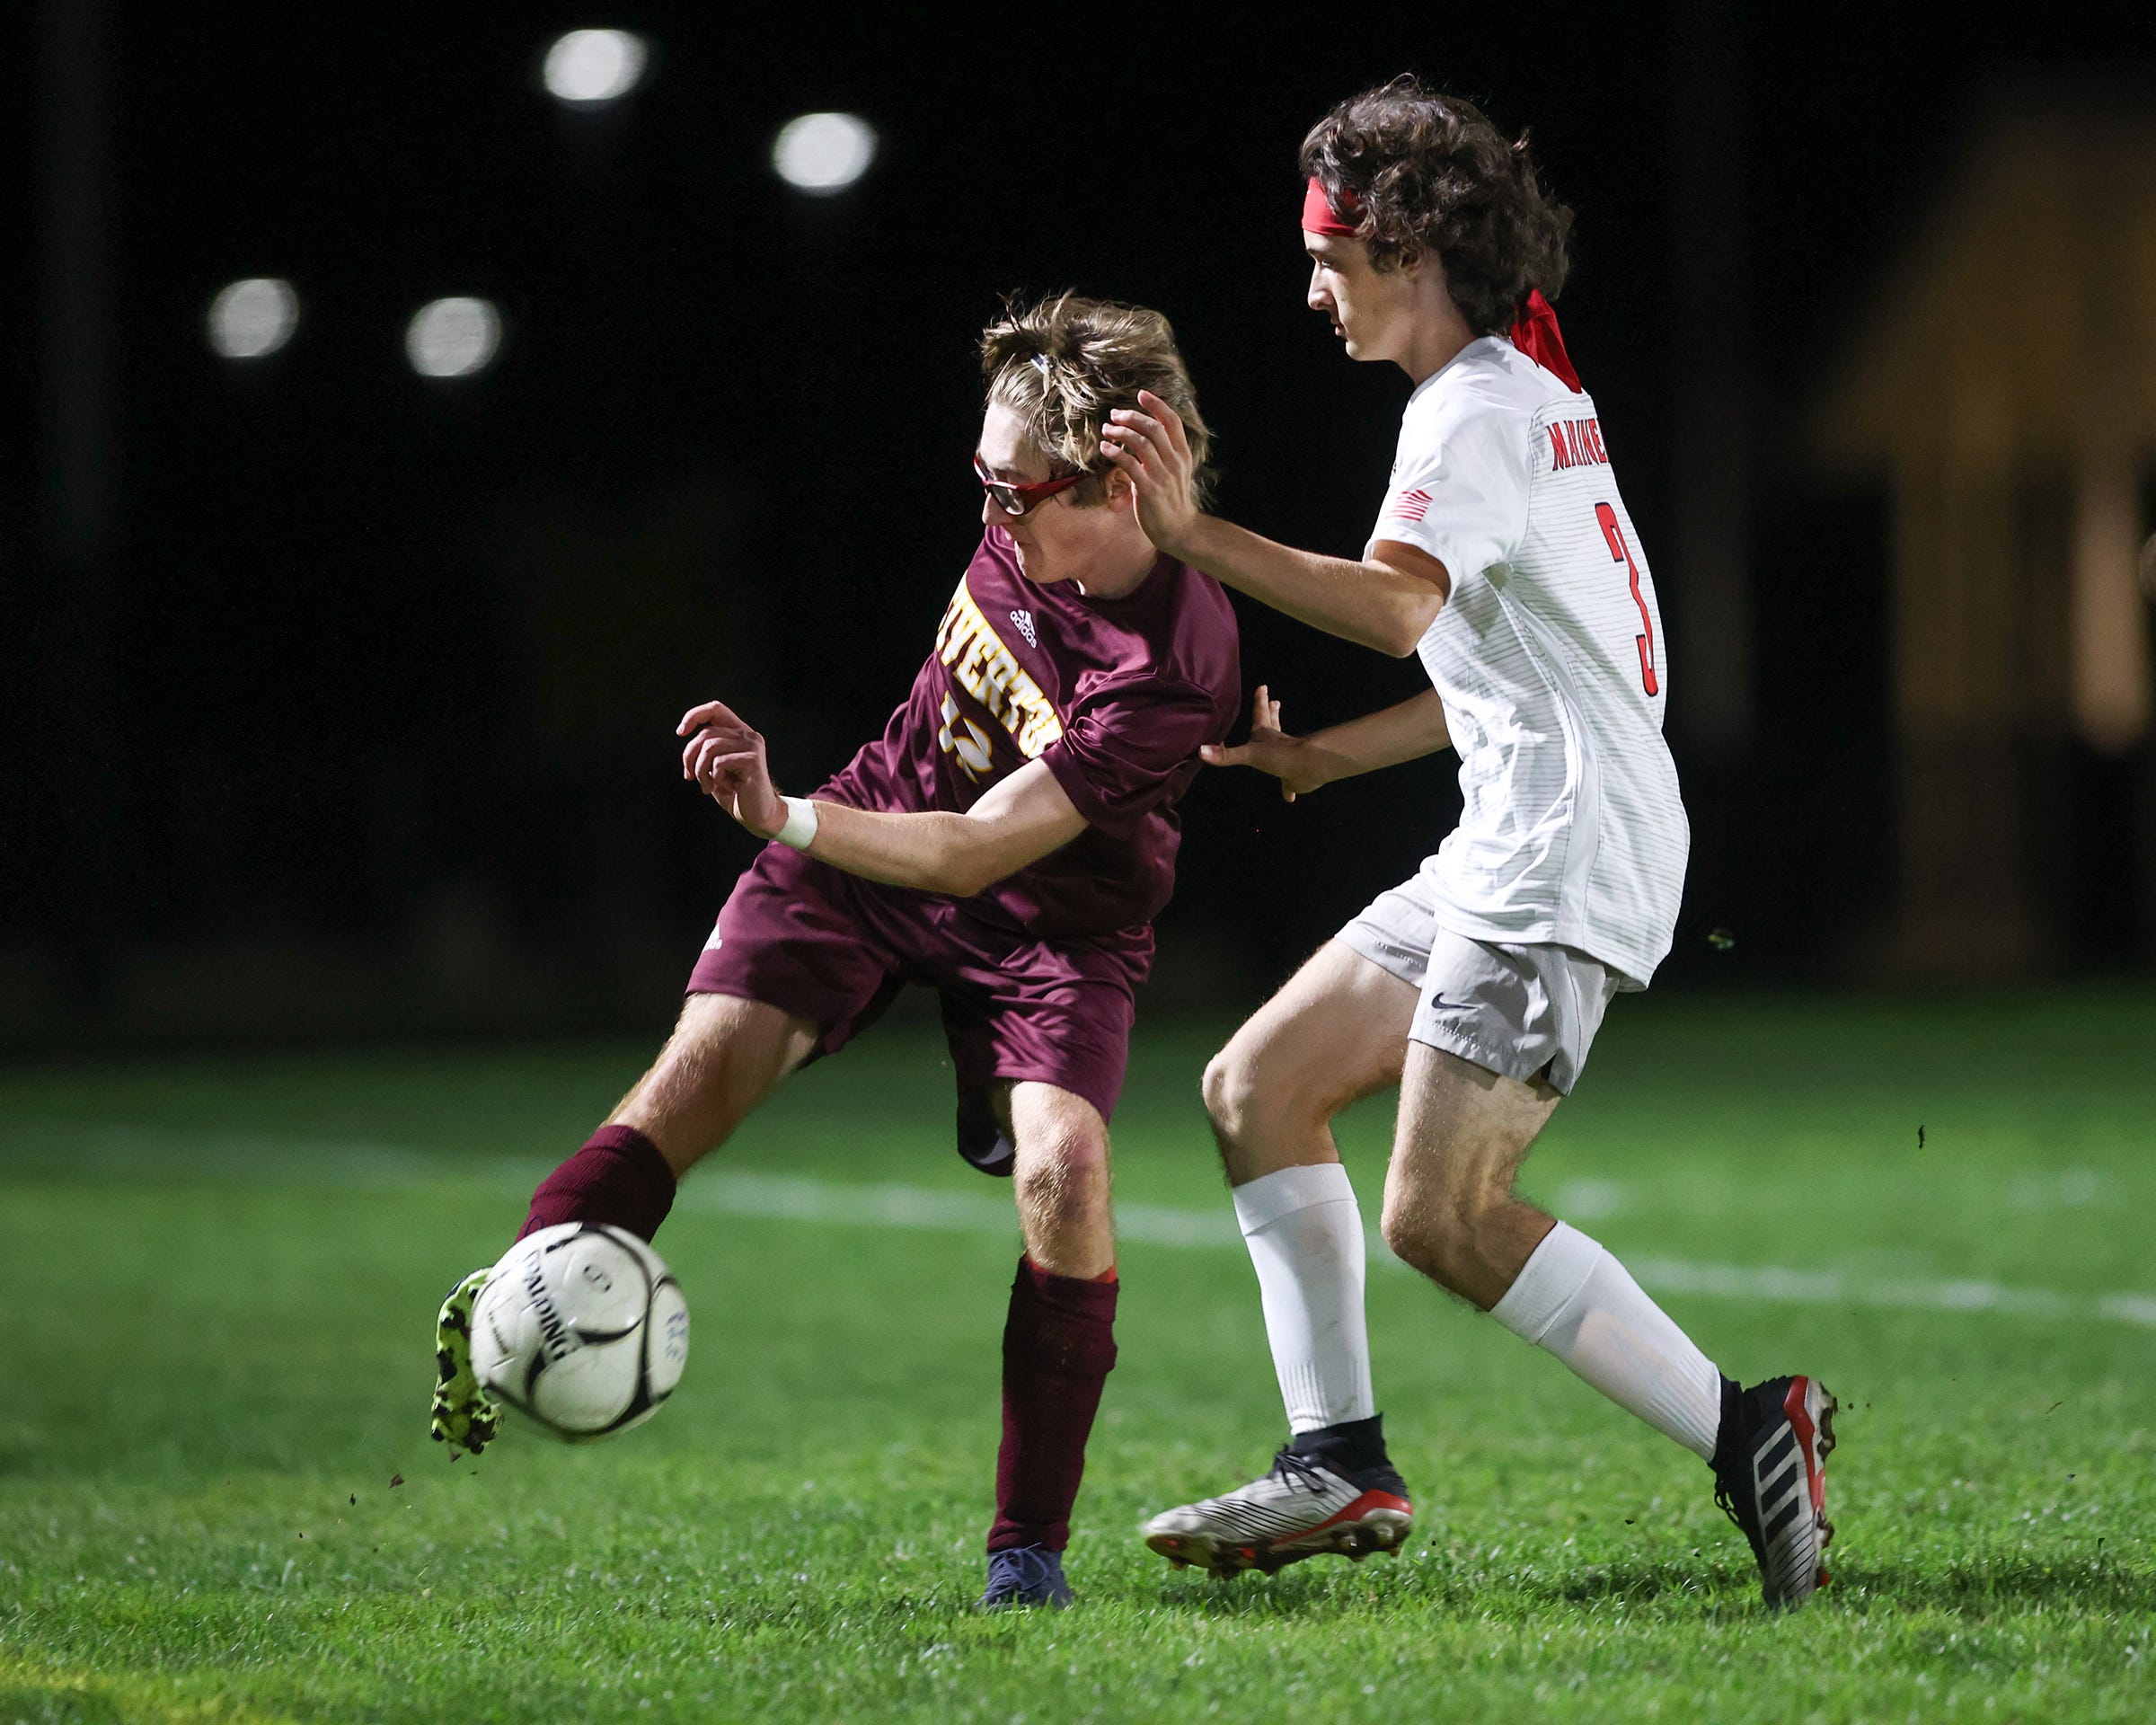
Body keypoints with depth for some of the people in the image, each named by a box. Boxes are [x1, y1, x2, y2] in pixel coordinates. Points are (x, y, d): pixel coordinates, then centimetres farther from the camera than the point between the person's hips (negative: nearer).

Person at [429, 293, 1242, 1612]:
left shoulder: (1173, 669, -31)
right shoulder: (1027, 532, -13)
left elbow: (975, 852, -34)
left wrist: (787, 819, -43)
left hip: (1052, 914, -5)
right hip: (879, 835, 5)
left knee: (1063, 1167, -25)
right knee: (710, 1059, -19)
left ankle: (1031, 1549, -14)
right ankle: (503, 1324, -24)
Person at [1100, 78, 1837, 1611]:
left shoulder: (1475, 410, -12)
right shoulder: (1529, 396, 20)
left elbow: (1394, 606, -32)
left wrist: (1194, 536, -37)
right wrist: (1319, 757, 20)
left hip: (1564, 860, -11)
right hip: (1510, 854, 11)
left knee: (1443, 1217, -16)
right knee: (1257, 1085, 9)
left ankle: (1747, 1430, -12)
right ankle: (1340, 1467, 8)